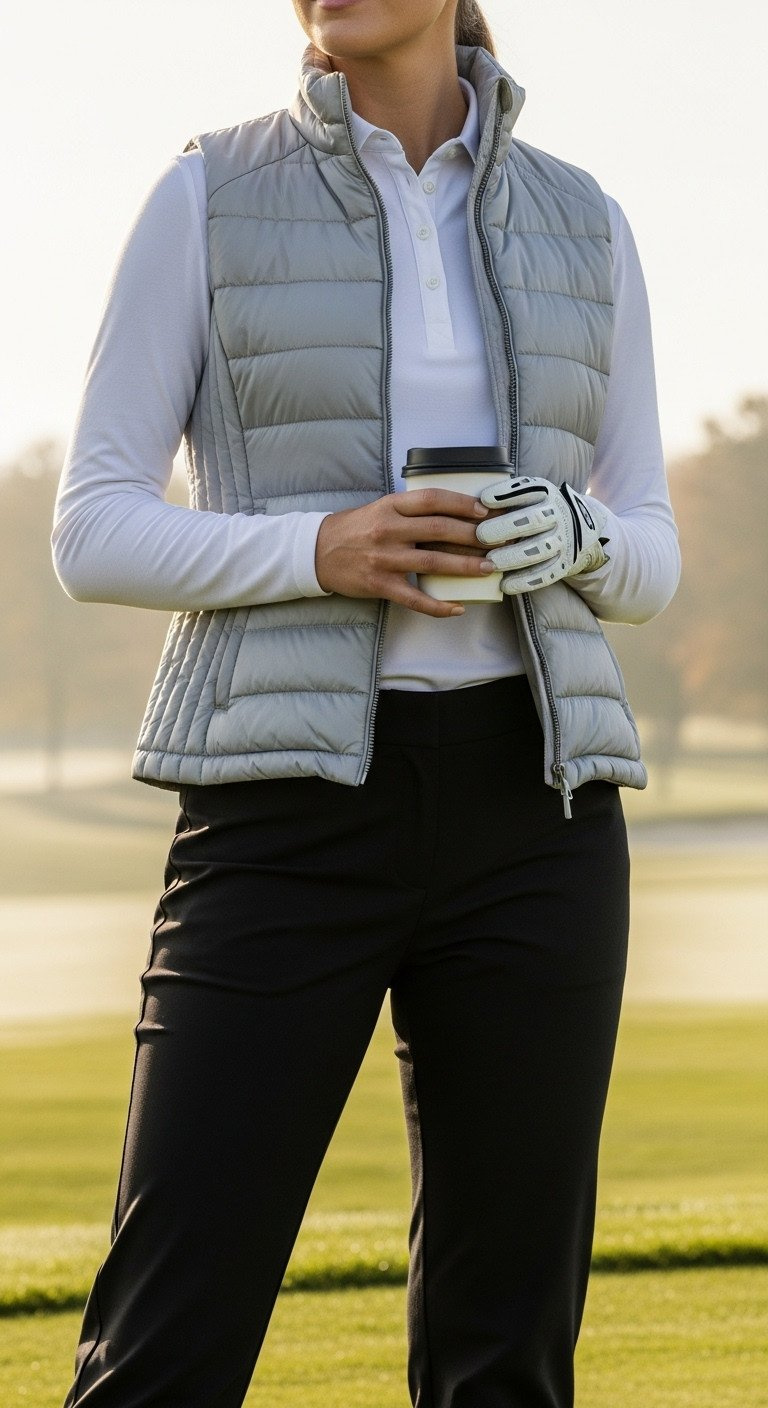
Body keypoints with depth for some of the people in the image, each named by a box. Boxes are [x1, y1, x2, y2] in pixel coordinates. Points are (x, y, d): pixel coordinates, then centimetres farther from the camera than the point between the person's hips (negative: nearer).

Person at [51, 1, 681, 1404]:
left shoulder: (580, 225, 10)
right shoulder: (208, 198, 2)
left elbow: (646, 563, 13)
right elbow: (93, 535, -1)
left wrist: (573, 537, -12)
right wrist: (325, 550, -18)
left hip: (525, 812, 3)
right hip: (291, 811, -2)